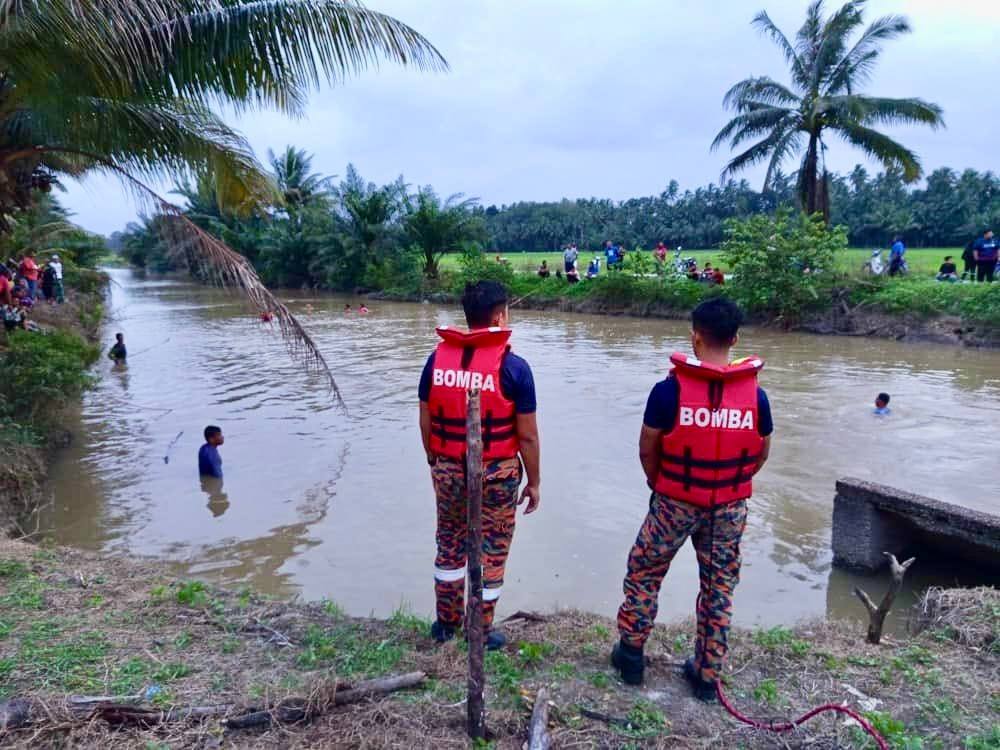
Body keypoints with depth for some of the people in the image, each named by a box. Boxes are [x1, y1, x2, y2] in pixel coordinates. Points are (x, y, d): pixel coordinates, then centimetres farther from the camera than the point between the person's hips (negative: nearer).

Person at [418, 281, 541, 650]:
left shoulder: (437, 358, -3)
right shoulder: (513, 366, -15)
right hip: (496, 474, -4)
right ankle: (481, 632, 26)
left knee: (449, 545, 22)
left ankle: (446, 622, 35)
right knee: (491, 552, 13)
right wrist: (534, 482, 1)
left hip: (448, 470, 4)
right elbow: (527, 435, -12)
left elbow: (426, 422, 3)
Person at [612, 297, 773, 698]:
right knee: (720, 586, 16)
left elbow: (647, 449, -8)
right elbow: (761, 453, 5)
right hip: (730, 507, 3)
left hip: (675, 501, -2)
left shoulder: (669, 390, -17)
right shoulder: (755, 394, -7)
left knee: (644, 574, 17)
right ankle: (707, 673, 27)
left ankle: (631, 653, 27)